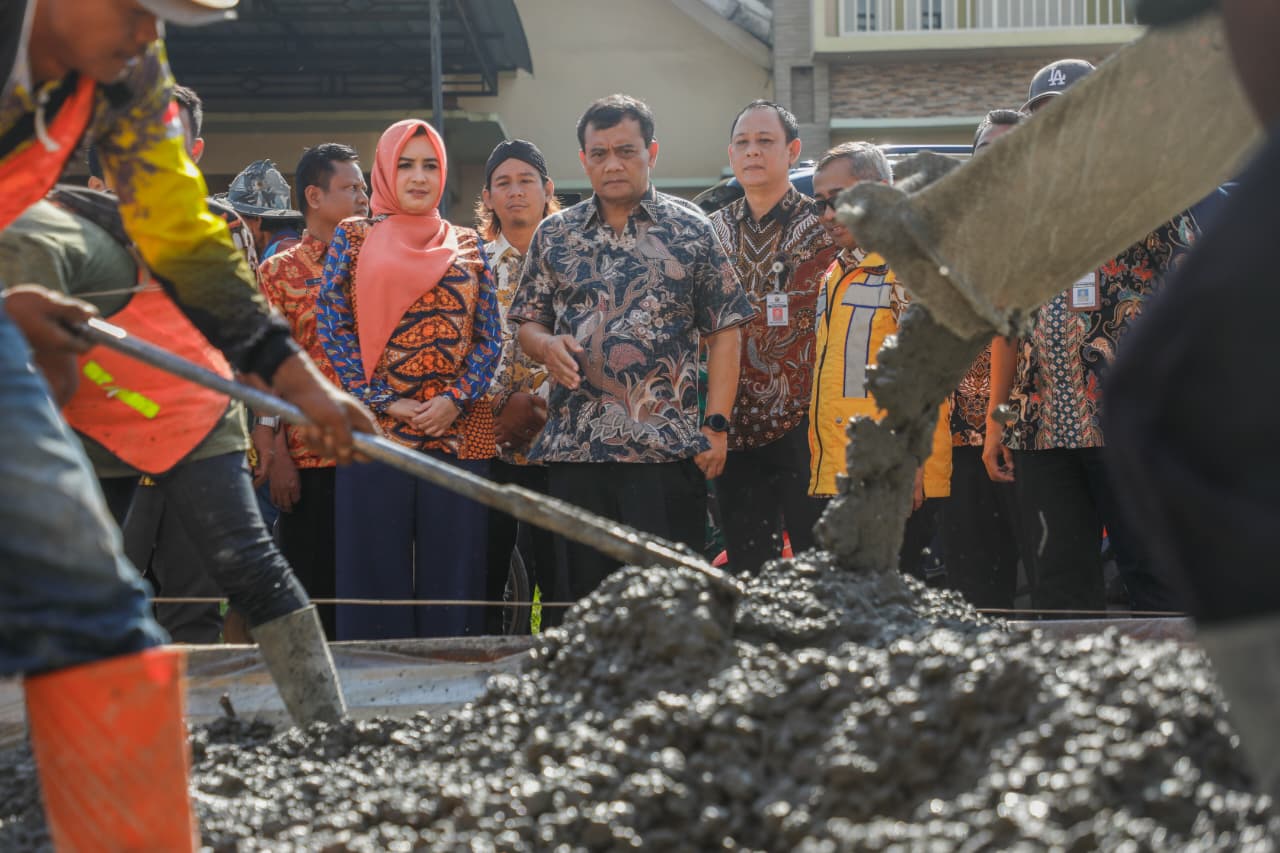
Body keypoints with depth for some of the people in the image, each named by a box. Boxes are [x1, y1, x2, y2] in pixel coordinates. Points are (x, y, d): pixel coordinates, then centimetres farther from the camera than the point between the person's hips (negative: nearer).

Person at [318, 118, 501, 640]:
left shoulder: (465, 246, 13)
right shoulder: (354, 239, 7)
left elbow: (489, 336, 9)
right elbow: (334, 328, 0)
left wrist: (456, 399, -8)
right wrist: (383, 402, -9)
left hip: (458, 433, 2)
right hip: (376, 431, -2)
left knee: (451, 575, 2)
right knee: (377, 577, -2)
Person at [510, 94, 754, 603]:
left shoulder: (690, 230, 4)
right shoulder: (554, 236, 12)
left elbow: (723, 333, 3)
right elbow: (526, 323, 16)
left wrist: (716, 426, -5)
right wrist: (548, 345, -8)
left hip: (668, 447, -3)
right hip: (574, 448, 3)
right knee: (585, 601, 6)